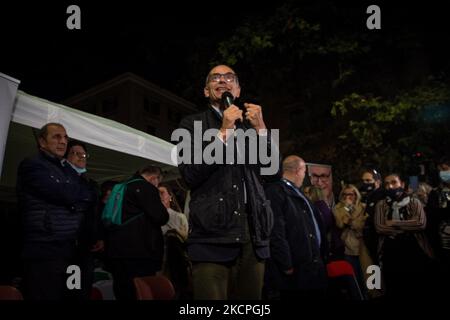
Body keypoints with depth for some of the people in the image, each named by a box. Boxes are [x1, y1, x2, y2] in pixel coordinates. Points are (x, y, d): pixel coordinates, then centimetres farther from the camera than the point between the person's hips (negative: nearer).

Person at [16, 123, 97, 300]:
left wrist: (73, 202, -6)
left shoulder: (66, 169, 20)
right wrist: (82, 191, 5)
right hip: (43, 252, -8)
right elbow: (66, 195, -15)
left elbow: (91, 197, 12)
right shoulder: (32, 165, -7)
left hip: (65, 250, 8)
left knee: (61, 296, 8)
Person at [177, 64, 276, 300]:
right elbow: (190, 174, -6)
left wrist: (261, 129, -2)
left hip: (253, 236, 4)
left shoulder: (251, 124, 17)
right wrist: (223, 132, -8)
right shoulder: (192, 124, 7)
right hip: (213, 236, -3)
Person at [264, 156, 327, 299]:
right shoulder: (276, 191, -11)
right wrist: (286, 265, -20)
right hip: (296, 269, -9)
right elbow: (276, 232, -19)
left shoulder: (297, 193, 20)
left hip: (312, 266, 9)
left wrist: (319, 257, 20)